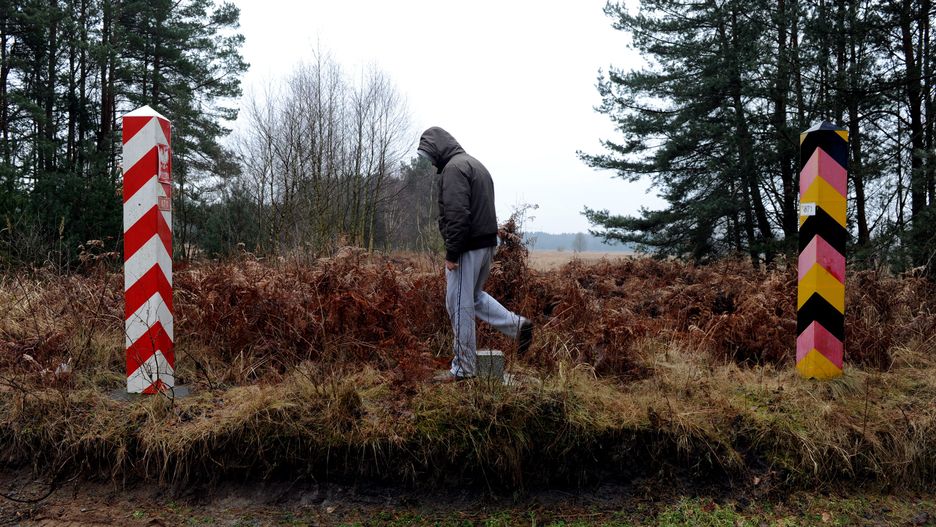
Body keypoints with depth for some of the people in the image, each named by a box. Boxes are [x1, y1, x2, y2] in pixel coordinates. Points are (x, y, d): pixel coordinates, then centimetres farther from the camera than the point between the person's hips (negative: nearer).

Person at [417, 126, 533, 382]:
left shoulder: (454, 167, -13)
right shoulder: (475, 164, 19)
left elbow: (457, 214, -23)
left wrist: (451, 253, -19)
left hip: (467, 247, -10)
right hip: (486, 244, 10)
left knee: (459, 305, -2)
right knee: (474, 296, 23)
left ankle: (463, 367, 6)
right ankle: (517, 325, 12)